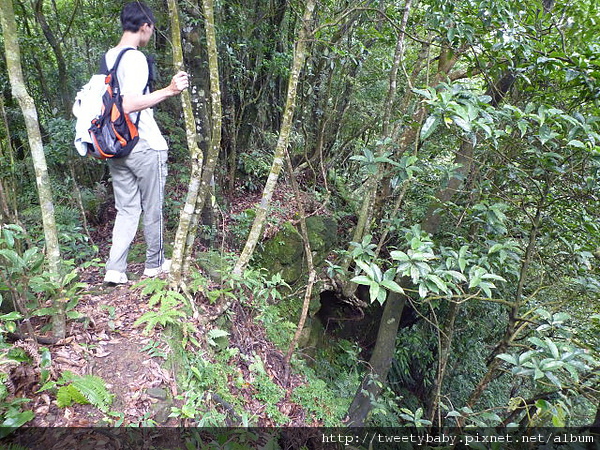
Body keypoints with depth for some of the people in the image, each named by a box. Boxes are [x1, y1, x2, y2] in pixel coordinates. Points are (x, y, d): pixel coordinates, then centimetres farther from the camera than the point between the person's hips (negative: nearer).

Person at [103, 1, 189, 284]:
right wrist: (168, 91, -29)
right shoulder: (135, 58, -14)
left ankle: (115, 269, 8)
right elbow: (129, 105, -24)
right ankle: (155, 264, 22)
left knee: (126, 209, 12)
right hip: (145, 146, -7)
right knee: (153, 209, 8)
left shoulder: (108, 57, 11)